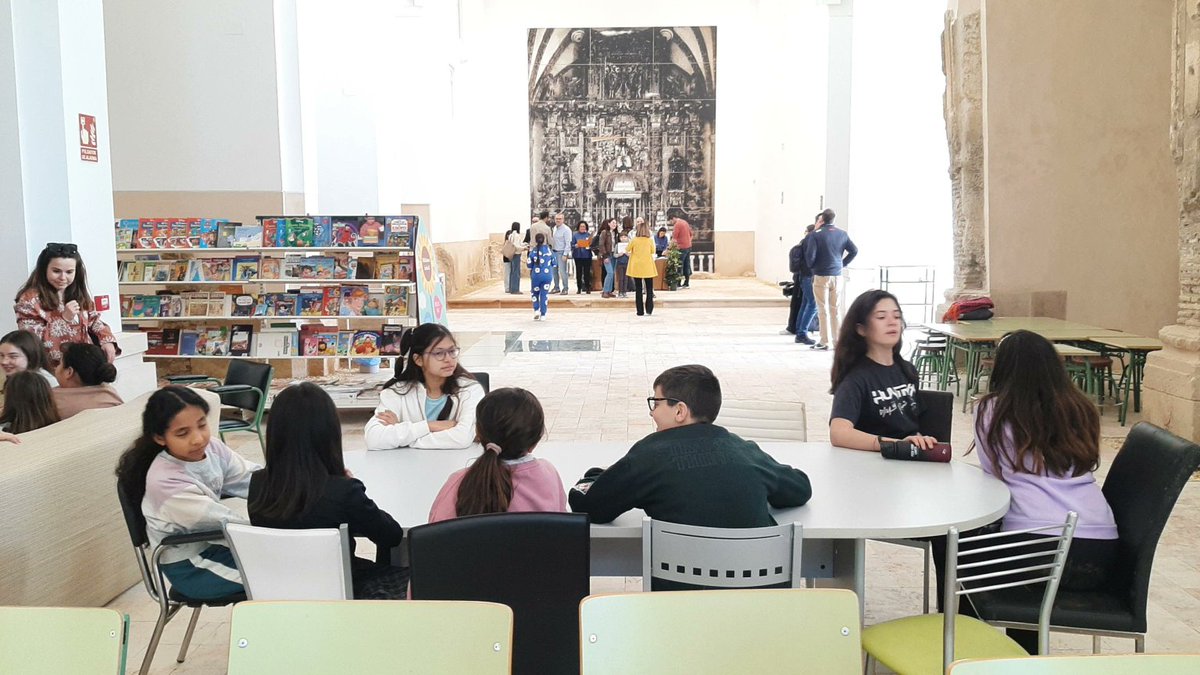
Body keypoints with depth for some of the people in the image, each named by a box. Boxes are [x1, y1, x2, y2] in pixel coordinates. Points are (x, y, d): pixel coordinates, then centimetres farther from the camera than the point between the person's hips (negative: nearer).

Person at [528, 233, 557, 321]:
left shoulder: (533, 251, -6)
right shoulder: (549, 250, -1)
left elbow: (529, 265, -2)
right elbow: (554, 264, 6)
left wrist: (530, 274, 16)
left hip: (536, 275, -1)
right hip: (547, 275, 1)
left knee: (535, 293, 18)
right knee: (545, 294, 6)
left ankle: (536, 310, 3)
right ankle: (543, 315, 5)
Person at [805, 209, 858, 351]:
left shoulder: (816, 234, -10)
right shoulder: (842, 234, 5)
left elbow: (810, 255, -14)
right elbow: (854, 251, 5)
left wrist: (811, 267, 5)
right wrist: (842, 264, 12)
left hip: (821, 276, -4)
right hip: (837, 275, 4)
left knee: (823, 310, 1)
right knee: (835, 308, 12)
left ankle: (824, 341, 2)